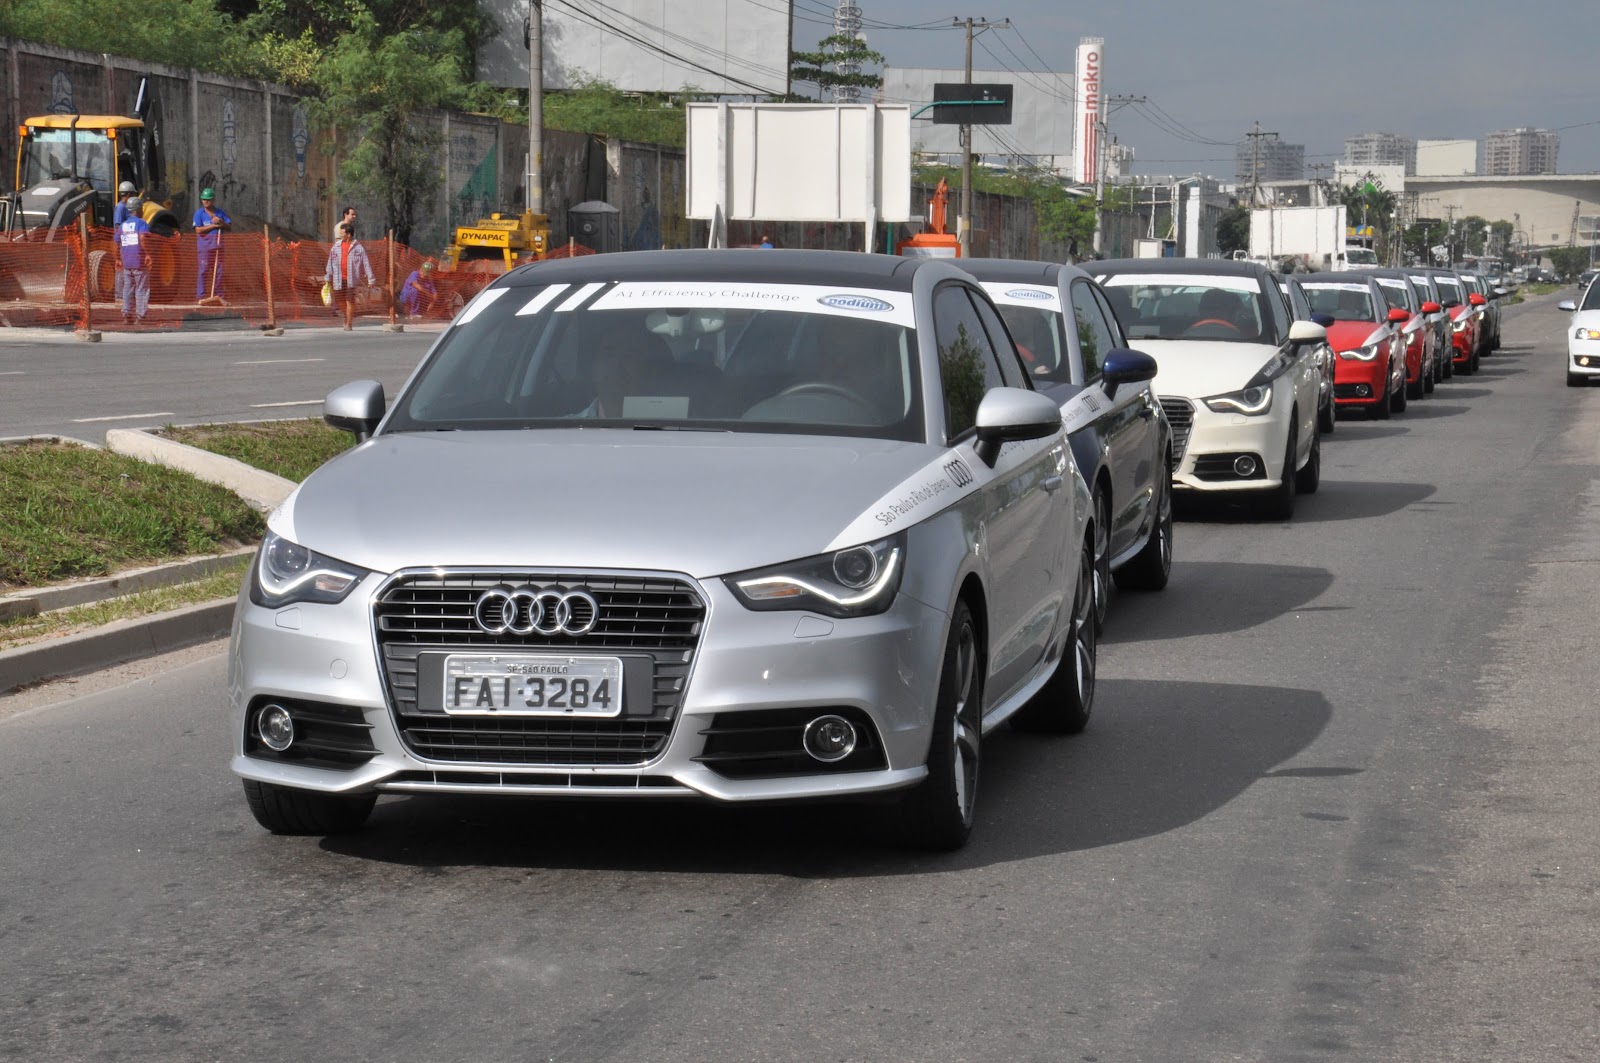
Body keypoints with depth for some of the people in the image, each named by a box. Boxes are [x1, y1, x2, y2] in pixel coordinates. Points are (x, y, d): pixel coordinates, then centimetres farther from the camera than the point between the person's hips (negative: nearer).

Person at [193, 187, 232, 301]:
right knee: (202, 271, -8)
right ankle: (200, 295, -9)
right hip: (204, 246, -4)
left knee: (218, 271, 4)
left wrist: (221, 222, -9)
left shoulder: (220, 213, 13)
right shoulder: (199, 213, 2)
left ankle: (218, 295, 10)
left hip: (217, 245, 4)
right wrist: (214, 225, -13)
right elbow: (198, 229, -9)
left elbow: (229, 227, 11)